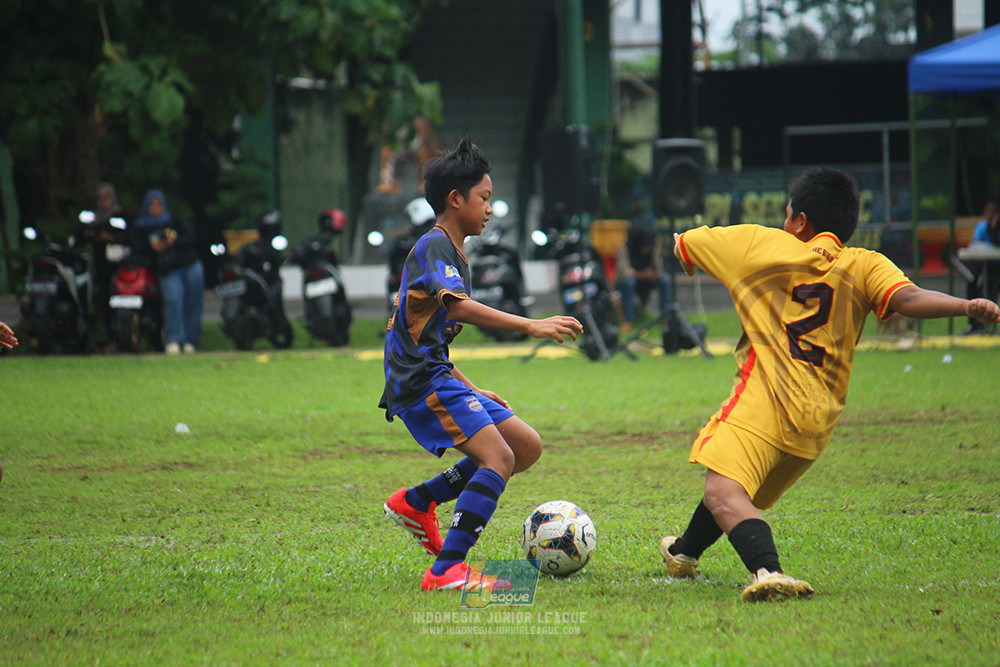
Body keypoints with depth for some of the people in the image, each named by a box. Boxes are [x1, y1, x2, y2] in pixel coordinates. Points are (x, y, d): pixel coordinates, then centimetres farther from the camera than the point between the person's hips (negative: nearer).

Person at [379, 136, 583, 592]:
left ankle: (416, 502, 12)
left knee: (527, 446, 8)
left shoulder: (452, 253, 22)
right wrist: (531, 326, -35)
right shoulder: (434, 247, -10)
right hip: (420, 382, -10)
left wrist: (471, 391, 26)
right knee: (498, 456, -22)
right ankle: (445, 571, -28)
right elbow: (458, 306, -28)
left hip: (437, 377, 10)